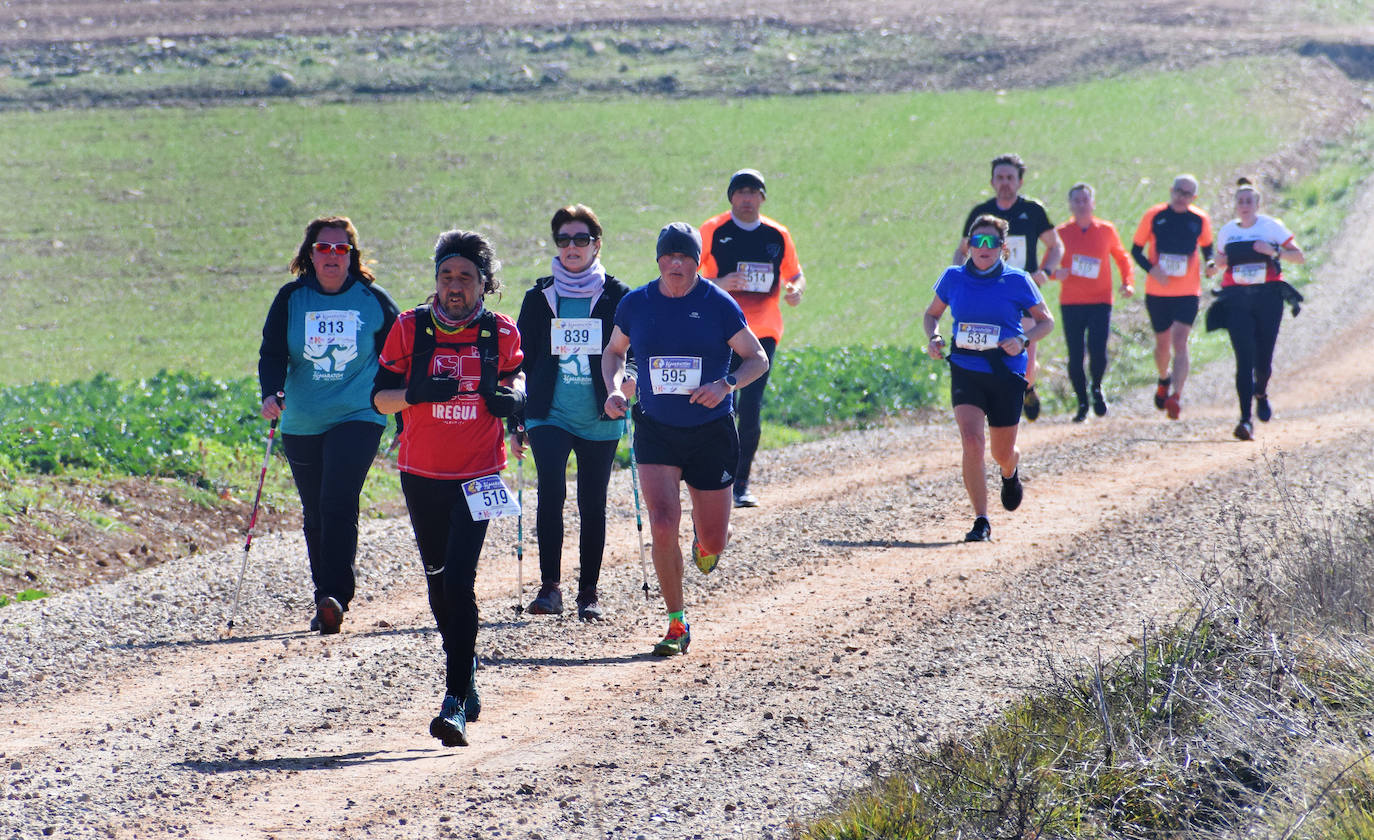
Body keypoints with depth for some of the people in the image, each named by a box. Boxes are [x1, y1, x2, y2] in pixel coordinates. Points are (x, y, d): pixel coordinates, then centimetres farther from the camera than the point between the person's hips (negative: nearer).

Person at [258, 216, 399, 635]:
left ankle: (335, 596, -22)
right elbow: (272, 353, -1)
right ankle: (326, 601, 20)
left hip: (358, 416, -3)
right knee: (315, 516, 8)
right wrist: (271, 394, -19)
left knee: (338, 503, -19)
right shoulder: (291, 298, 2)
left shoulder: (373, 300, 0)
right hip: (302, 424, 3)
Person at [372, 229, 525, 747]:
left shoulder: (500, 333, -3)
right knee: (438, 578, 15)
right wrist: (419, 393, -20)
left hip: (478, 475, -3)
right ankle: (464, 665, 40)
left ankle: (456, 702, -17)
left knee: (459, 580, -15)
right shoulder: (410, 329, -3)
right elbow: (380, 397, 0)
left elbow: (514, 373, 17)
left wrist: (513, 396, -6)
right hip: (421, 474, 3)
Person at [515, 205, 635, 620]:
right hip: (550, 414, 0)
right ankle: (550, 586, -20)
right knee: (551, 487, -21)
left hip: (599, 420, 0)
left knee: (592, 505, 5)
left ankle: (589, 593, 17)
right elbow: (521, 357, 11)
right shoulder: (539, 297, 8)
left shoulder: (617, 297, 4)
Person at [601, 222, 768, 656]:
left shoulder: (719, 304, -7)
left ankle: (704, 538, 45)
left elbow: (758, 359, -2)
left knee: (714, 541, 4)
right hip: (656, 431, 1)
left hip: (711, 433, -1)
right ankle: (677, 624, -2)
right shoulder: (635, 304, -1)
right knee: (663, 526, -16)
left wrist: (726, 384, -21)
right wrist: (614, 390, -4)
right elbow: (614, 352, 15)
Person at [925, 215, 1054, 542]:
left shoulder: (1017, 282, -5)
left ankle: (1011, 473, 52)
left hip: (1006, 374, 0)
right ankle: (981, 521, -13)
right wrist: (933, 337, -5)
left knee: (1003, 454, 12)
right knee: (972, 441, -21)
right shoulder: (953, 278, 1)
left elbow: (1046, 321, 5)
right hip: (966, 371, 0)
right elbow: (932, 313, 16)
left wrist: (1023, 340, -14)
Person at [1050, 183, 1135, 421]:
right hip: (1071, 303, 1)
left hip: (1100, 301, -1)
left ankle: (1097, 388, 16)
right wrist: (1056, 272, -16)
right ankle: (1082, 403, 14)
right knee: (1075, 355, -1)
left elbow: (1122, 258, 16)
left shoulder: (1106, 230, 4)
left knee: (1098, 351, -14)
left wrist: (1127, 282, 1)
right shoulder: (1062, 233, 3)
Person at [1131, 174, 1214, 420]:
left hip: (1188, 293, -1)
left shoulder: (1200, 220, 0)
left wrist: (1211, 263, -7)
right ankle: (1164, 379, 43)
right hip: (1157, 292, 1)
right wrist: (1151, 269, -15)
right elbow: (1136, 250, 3)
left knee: (1179, 341, -16)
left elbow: (1207, 248, 16)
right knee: (1162, 343, 13)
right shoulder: (1153, 216, -3)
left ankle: (1176, 396, -21)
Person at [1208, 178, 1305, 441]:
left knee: (1263, 359, 0)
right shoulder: (1227, 231, 11)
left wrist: (1274, 252, -16)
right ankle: (1246, 419, -16)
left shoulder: (1271, 226, 3)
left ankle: (1261, 393, 37)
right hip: (1236, 299, 1)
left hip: (1268, 297, -1)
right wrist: (1216, 266, 1)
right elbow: (1221, 261, 25)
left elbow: (1299, 256, 2)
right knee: (1245, 358, -12)